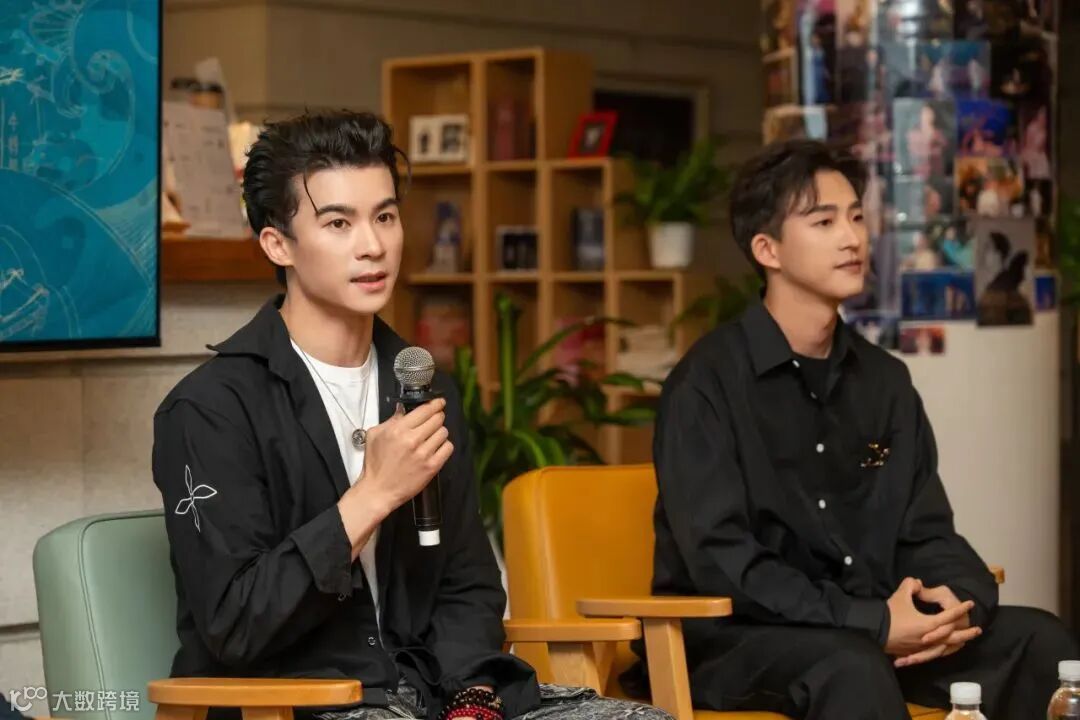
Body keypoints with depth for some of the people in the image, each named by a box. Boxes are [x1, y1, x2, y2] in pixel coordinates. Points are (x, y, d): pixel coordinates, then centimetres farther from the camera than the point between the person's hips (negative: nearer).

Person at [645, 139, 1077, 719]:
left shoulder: (886, 381, 11)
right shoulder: (708, 382, -9)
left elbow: (927, 532, 11)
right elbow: (721, 559, -18)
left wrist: (960, 601, -14)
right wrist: (872, 623, -24)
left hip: (877, 632, 6)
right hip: (737, 637, -6)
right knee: (854, 666, -36)